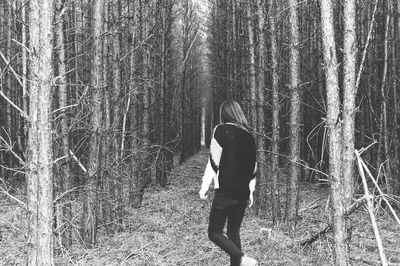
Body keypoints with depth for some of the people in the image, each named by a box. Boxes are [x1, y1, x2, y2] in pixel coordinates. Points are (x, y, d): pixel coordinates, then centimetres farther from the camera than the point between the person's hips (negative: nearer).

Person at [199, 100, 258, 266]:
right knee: (234, 232, 16)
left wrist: (204, 187, -5)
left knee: (215, 233, 0)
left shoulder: (222, 130, -5)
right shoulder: (248, 134, 12)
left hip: (225, 191, -6)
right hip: (243, 193, 6)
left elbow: (214, 161, -10)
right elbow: (253, 166, 15)